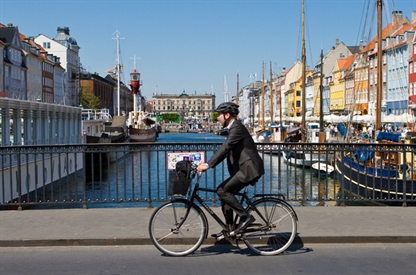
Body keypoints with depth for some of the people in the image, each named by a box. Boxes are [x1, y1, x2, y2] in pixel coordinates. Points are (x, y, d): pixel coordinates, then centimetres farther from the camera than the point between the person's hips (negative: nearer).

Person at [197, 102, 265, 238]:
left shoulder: (237, 128, -14)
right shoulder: (233, 128, 18)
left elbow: (225, 148, -24)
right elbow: (225, 151, 20)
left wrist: (208, 165, -27)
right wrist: (207, 163, 12)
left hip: (249, 169, -11)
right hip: (244, 168, 11)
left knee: (222, 191, -16)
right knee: (225, 192, 10)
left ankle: (245, 216, -8)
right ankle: (229, 230, 16)